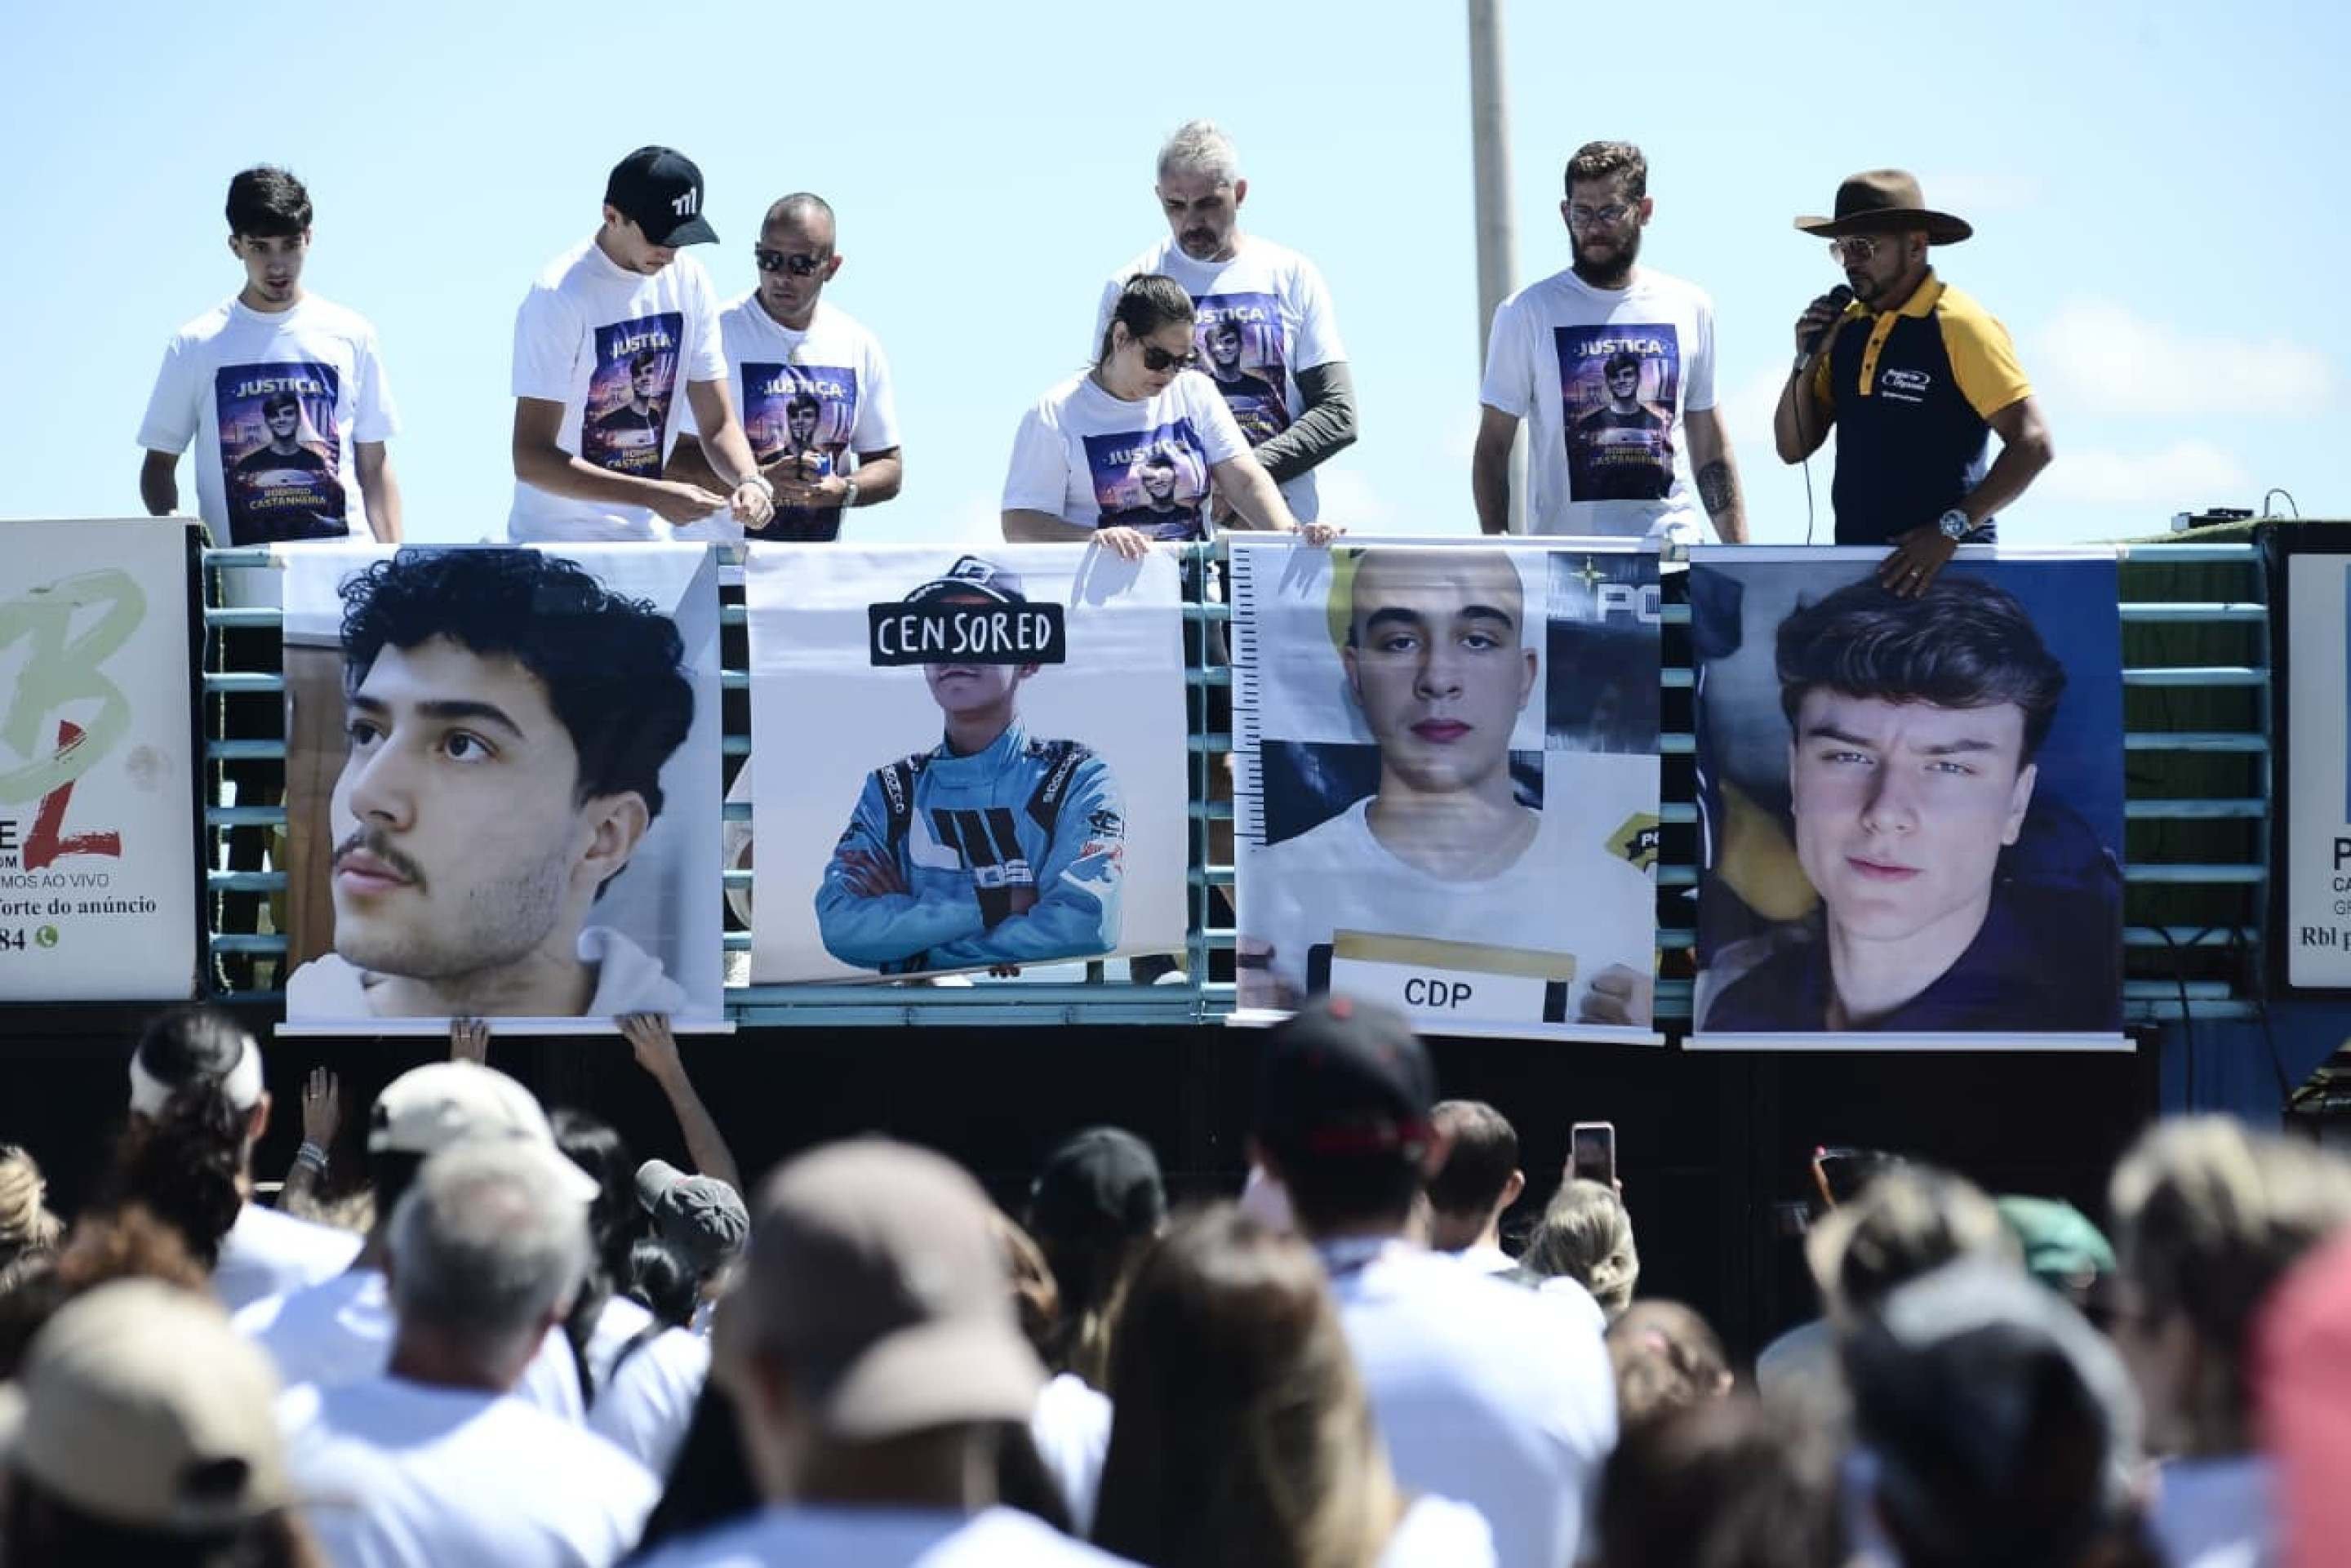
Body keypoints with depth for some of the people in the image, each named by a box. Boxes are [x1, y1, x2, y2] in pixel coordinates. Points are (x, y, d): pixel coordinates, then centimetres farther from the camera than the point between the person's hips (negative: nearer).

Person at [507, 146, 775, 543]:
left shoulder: (689, 282, 3)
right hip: (558, 538, -6)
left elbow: (718, 424, 8)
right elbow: (531, 460, -19)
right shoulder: (558, 295, -15)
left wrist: (749, 480, -14)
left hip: (647, 539, 6)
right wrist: (654, 496, -26)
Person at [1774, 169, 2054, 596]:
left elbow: (2032, 444, -14)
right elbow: (1793, 448, 16)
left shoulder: (1960, 325, -8)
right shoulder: (1844, 328, 11)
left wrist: (1951, 528, -21)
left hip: (1946, 563, -6)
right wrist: (1808, 361, -1)